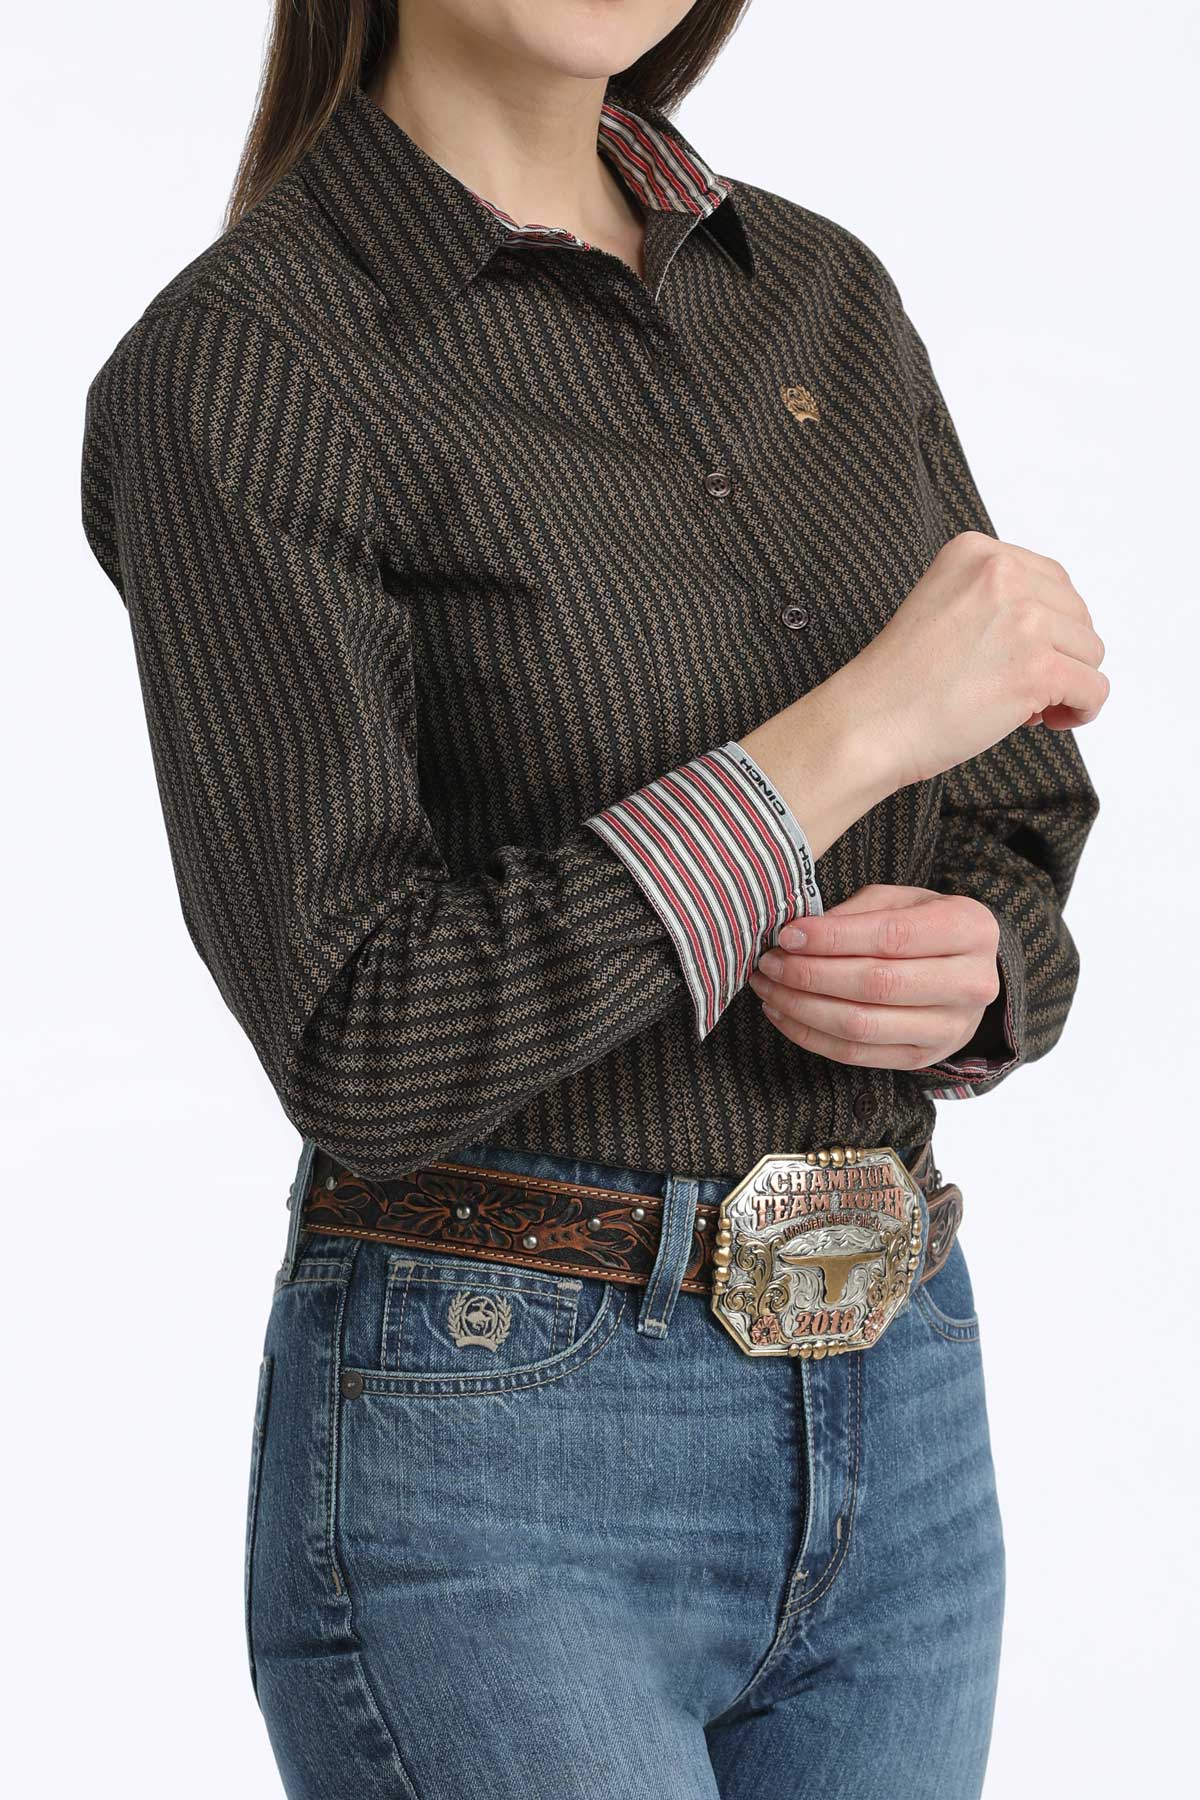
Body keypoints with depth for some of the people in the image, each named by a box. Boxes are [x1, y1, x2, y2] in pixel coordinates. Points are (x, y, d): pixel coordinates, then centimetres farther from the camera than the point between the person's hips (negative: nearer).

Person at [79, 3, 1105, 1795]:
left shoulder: (829, 297, 9)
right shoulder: (230, 376, -12)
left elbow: (1012, 846, 12)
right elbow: (360, 1054, -19)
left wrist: (970, 978, -12)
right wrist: (857, 727, -21)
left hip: (897, 1421, 7)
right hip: (486, 1480, -6)